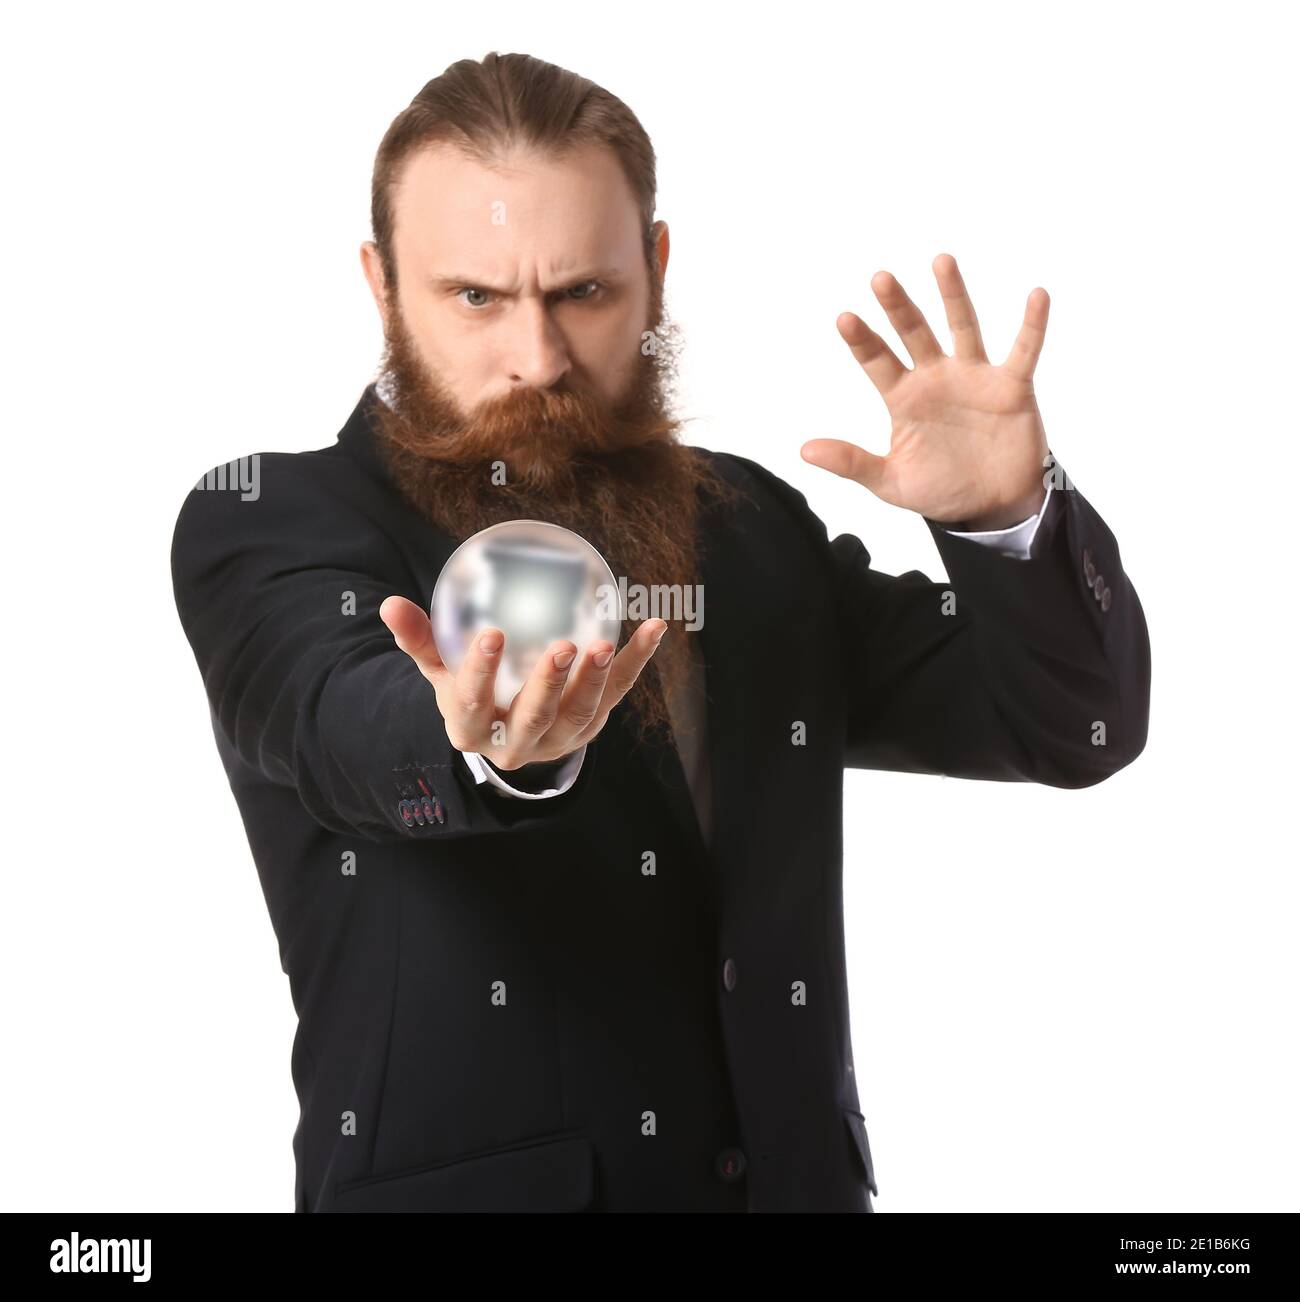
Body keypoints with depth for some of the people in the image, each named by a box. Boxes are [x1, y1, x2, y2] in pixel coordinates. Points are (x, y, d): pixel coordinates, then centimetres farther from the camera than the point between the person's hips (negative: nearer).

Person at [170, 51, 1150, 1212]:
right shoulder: (266, 524, -3)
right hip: (463, 1178, -3)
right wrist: (494, 748, -43)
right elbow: (349, 723, -23)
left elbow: (1076, 724, 3)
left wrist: (1006, 510, -14)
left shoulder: (753, 529, 7)